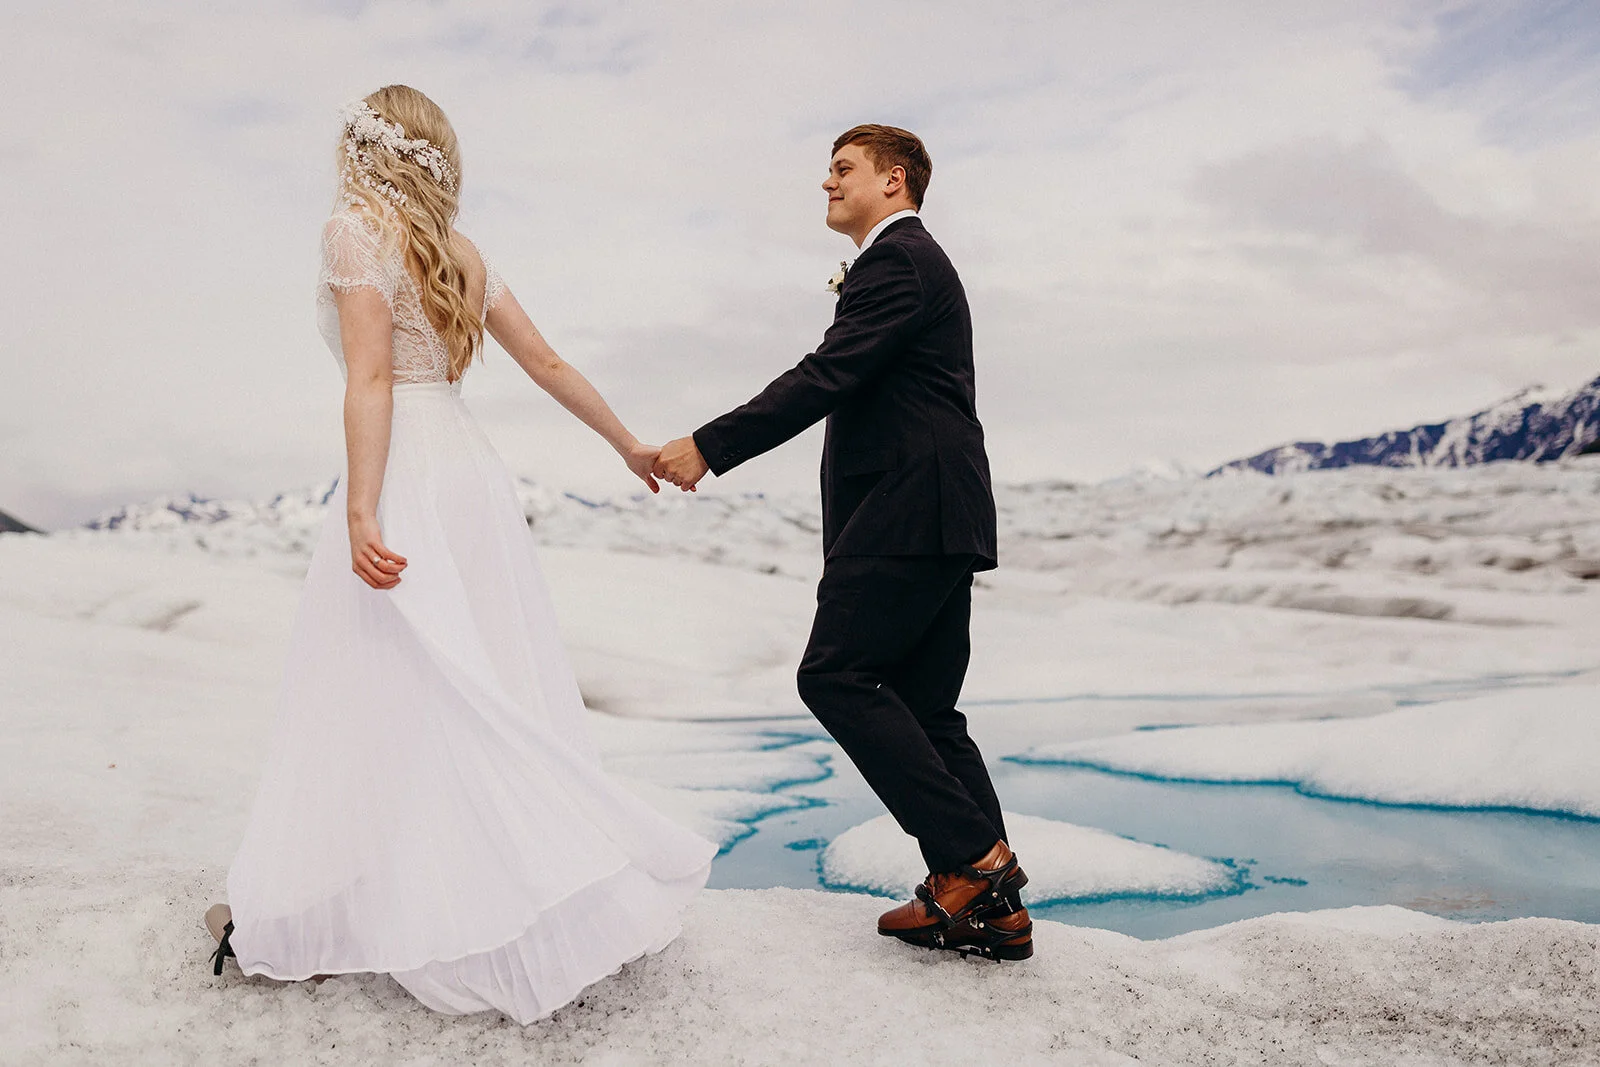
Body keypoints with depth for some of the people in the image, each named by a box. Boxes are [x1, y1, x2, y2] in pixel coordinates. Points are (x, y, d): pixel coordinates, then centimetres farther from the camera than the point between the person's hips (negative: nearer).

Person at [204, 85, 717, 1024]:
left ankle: (285, 916, 13)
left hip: (404, 481, -7)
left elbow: (371, 380, -14)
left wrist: (360, 513, -20)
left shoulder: (356, 231, -4)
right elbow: (548, 364, 18)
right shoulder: (461, 253, 16)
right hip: (475, 474, 7)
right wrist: (632, 445, 27)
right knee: (493, 701, 10)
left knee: (388, 699, -2)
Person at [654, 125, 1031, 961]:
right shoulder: (914, 261, 27)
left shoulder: (898, 260, -6)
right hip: (937, 516, 11)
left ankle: (972, 856, -10)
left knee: (837, 675, -12)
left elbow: (827, 377, -18)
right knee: (921, 706, 8)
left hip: (907, 512, -11)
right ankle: (992, 907, 10)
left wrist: (709, 446, -19)